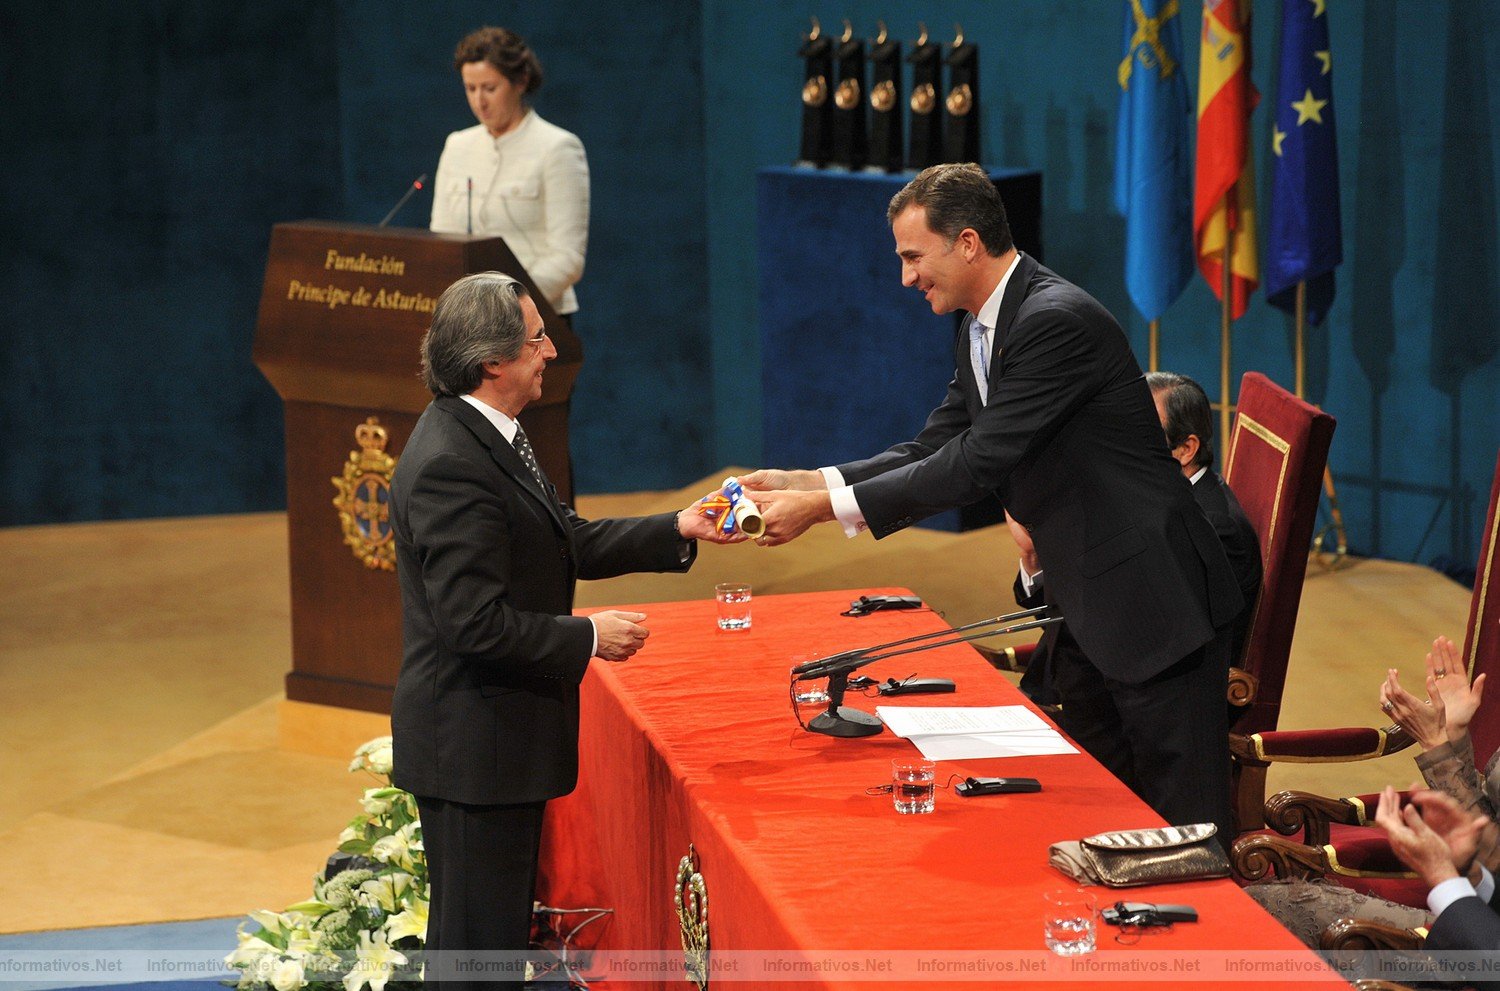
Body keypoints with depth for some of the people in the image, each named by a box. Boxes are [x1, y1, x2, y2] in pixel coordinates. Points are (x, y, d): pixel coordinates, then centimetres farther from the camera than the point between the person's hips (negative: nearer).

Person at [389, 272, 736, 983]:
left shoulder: (486, 438, 9)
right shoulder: (451, 464, -24)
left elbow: (568, 542, 17)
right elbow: (475, 623, -26)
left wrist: (678, 531, 10)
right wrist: (589, 638, -16)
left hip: (499, 737, 11)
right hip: (473, 744, -11)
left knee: (497, 929, 18)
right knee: (478, 943, -2)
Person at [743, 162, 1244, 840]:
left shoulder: (1057, 321, -21)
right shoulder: (979, 332, 10)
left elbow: (976, 465, -24)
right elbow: (933, 449, 11)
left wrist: (824, 506, -21)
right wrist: (801, 482, -2)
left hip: (1151, 602, -10)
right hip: (1085, 606, 10)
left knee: (1184, 824, -6)